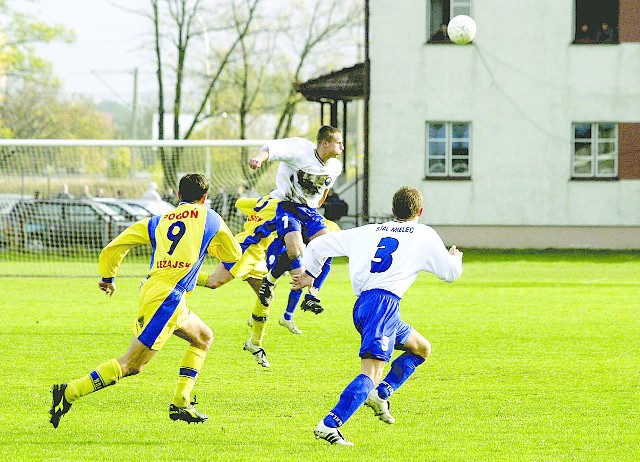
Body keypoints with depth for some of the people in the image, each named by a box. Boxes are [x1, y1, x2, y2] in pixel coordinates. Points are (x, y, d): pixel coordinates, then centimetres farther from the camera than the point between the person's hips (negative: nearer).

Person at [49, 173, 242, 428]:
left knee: (203, 338, 24)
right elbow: (233, 253, 24)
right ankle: (70, 392, -17)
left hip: (149, 291, 7)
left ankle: (180, 404, 16)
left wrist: (108, 278, 27)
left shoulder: (156, 222, 17)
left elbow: (112, 249, 11)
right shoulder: (209, 218, 9)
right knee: (131, 364, -9)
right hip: (168, 299, -7)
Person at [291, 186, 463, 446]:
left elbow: (318, 245, 24)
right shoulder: (424, 236, 12)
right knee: (371, 372, -16)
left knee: (422, 348, 25)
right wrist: (455, 258, 37)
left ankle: (380, 394, 8)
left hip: (362, 304, 7)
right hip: (384, 302, -7)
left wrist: (309, 274, 39)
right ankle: (329, 425, -31)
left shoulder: (368, 232, 23)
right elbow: (450, 273, 14)